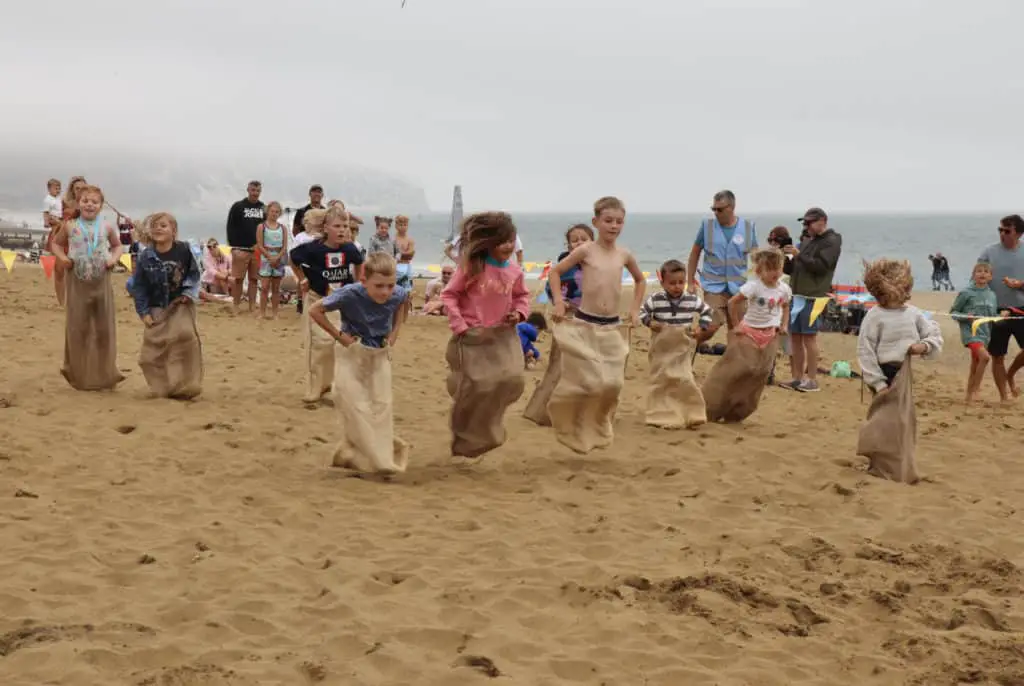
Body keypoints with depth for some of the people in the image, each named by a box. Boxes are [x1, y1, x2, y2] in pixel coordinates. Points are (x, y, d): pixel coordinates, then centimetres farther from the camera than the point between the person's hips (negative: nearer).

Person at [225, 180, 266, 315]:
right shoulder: (238, 207, 1)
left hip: (257, 250, 3)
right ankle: (236, 307, 3)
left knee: (254, 279, 5)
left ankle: (252, 307, 10)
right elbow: (230, 227, -1)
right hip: (240, 249, -3)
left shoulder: (264, 208, 11)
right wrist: (233, 247, -8)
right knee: (238, 279, -2)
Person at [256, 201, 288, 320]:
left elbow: (285, 246, 1)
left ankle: (274, 313, 11)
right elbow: (260, 246, -6)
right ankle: (262, 312, -2)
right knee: (265, 287, -5)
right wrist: (270, 257, -14)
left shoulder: (282, 228, 7)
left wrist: (277, 258, -14)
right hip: (266, 259, -3)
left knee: (276, 288, 7)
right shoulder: (262, 227, -1)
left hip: (279, 259, 3)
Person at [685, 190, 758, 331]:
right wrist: (691, 281, 4)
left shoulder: (748, 227, 1)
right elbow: (695, 253, 6)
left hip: (738, 288, 2)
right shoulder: (707, 225, -2)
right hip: (714, 287, -2)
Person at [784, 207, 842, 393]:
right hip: (796, 295, 8)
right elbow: (793, 269, 22)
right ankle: (798, 378, 13)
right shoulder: (806, 241, 20)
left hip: (813, 297, -8)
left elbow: (820, 266, -16)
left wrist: (799, 255, -16)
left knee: (809, 337, -8)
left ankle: (812, 380, -5)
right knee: (795, 336, 7)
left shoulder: (831, 242, -3)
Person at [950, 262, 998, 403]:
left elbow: (993, 316, 18)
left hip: (985, 333, 6)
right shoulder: (966, 293, -6)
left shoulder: (992, 295, 9)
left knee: (975, 366, 12)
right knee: (984, 356, -26)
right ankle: (976, 388, -13)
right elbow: (953, 312, 0)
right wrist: (966, 317, -17)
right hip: (970, 331, -6)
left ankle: (970, 395, 22)